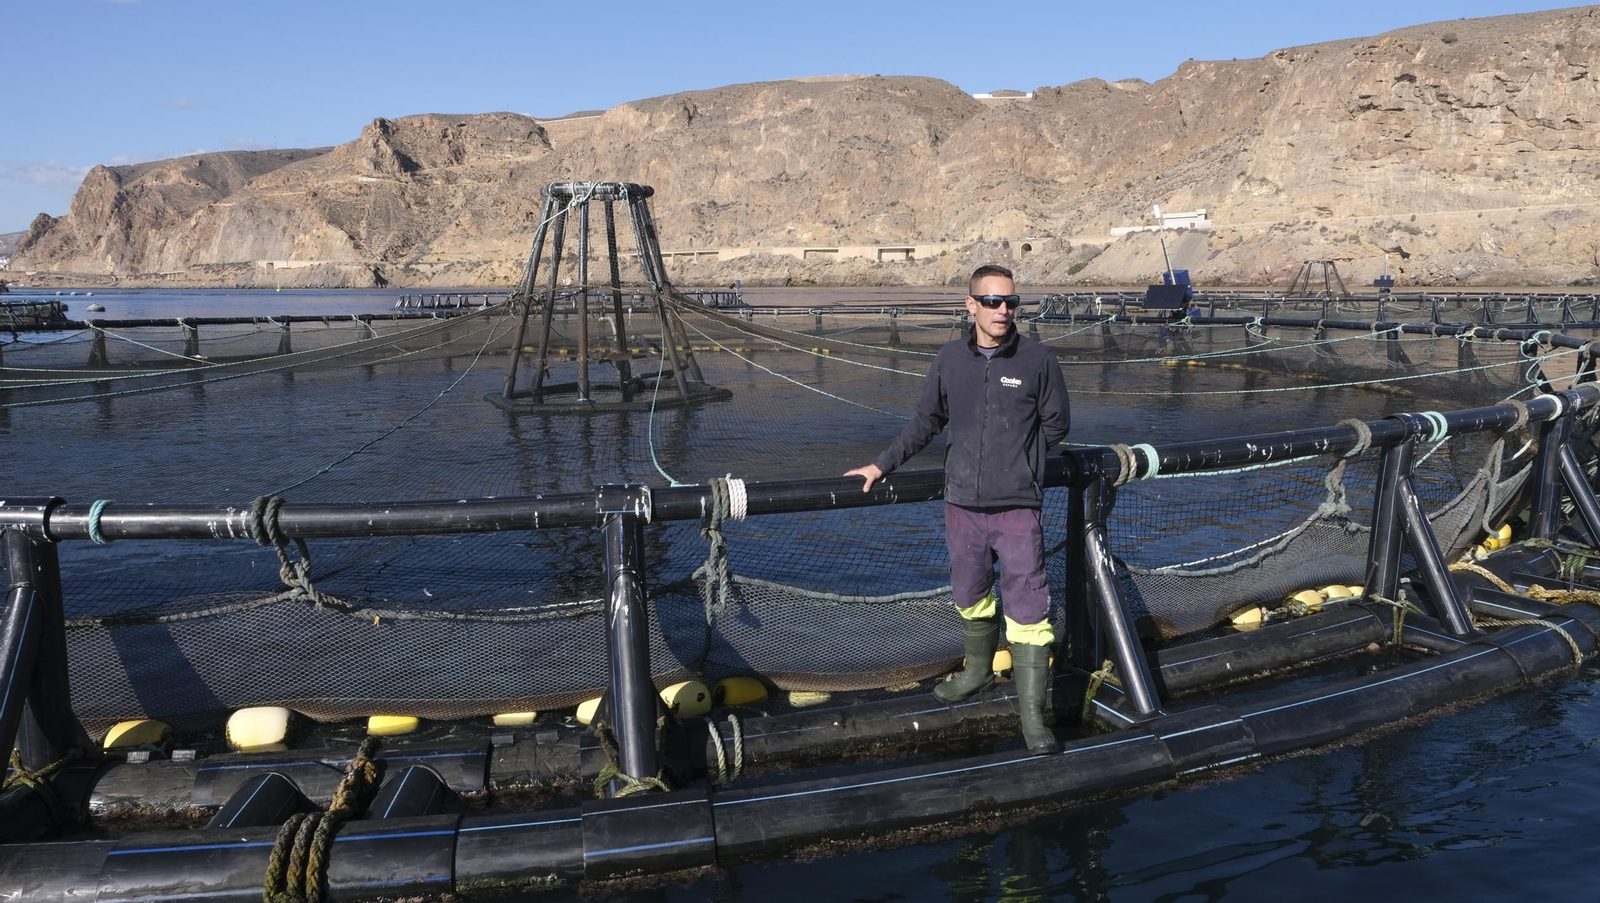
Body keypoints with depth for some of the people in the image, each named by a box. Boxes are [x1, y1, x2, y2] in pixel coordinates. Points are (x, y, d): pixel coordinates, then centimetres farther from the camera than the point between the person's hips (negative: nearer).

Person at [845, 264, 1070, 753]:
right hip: (962, 505, 3)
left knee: (1027, 611, -3)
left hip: (1018, 507, -3)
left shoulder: (1038, 359, -5)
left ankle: (1032, 713, 6)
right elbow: (925, 422, 13)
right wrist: (881, 465, 12)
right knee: (969, 598, 19)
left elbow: (1056, 424, 7)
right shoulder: (949, 360, 2)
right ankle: (978, 670, 44)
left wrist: (1015, 458, 4)